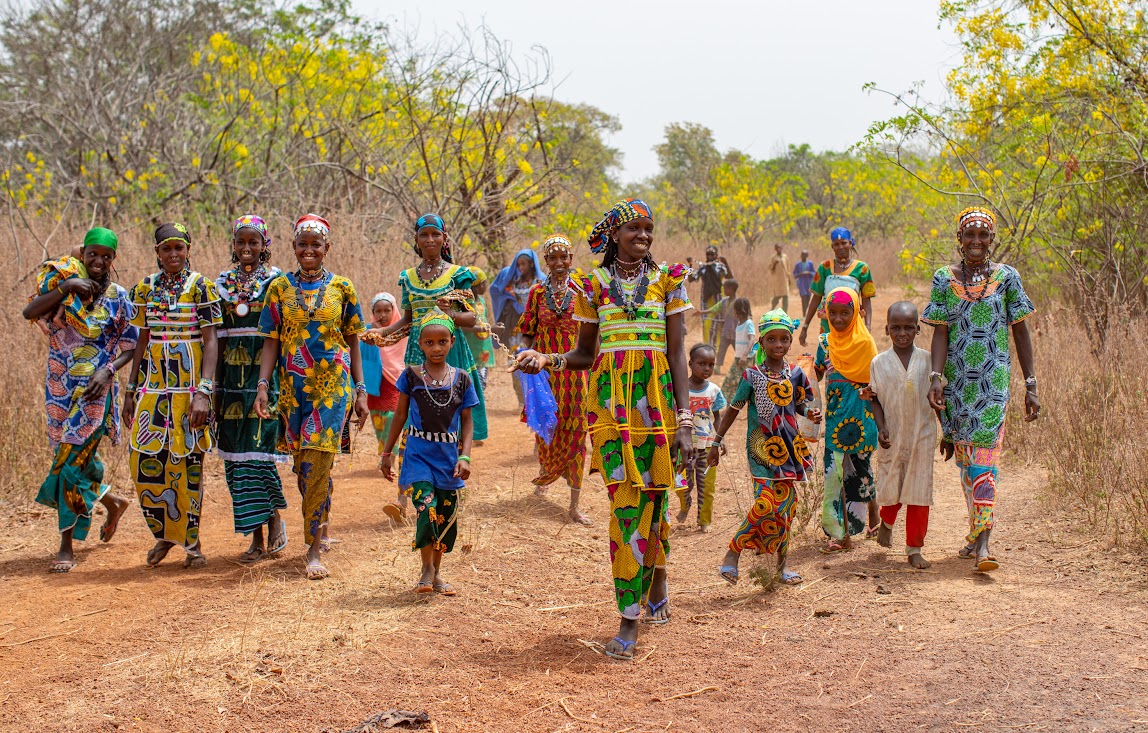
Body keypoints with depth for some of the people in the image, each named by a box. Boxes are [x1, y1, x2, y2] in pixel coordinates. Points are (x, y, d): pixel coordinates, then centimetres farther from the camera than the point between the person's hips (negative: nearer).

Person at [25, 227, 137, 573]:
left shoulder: (118, 297, -2)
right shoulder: (62, 281, 0)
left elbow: (131, 347, 0)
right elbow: (30, 312, -16)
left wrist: (109, 370, -16)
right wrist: (65, 287, -24)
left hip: (94, 389, -3)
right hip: (60, 387, 3)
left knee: (73, 460, -6)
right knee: (77, 456, 10)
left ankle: (67, 545, 2)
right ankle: (112, 503, 40)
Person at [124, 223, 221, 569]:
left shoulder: (201, 287, -4)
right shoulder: (146, 288, 9)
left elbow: (210, 341, -8)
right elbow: (143, 341, 14)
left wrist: (203, 392, -17)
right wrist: (131, 390, 11)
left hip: (188, 385, -4)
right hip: (153, 385, 4)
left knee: (187, 461, -2)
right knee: (145, 461, -1)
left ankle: (191, 541, 10)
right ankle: (164, 534, 17)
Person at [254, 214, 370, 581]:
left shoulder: (341, 287, 3)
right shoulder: (280, 288, 6)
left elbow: (353, 342, 7)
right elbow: (271, 341, 5)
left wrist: (361, 390, 3)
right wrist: (263, 385, -6)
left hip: (334, 386, -2)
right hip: (293, 386, 2)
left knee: (317, 464, -11)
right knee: (303, 466, 8)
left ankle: (313, 550, -6)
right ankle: (319, 530, 29)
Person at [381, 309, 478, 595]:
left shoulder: (461, 379, 2)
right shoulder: (411, 376, -1)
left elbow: (467, 421, 6)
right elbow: (400, 415, 8)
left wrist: (464, 456, -6)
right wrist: (387, 453, 10)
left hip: (449, 458, 2)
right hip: (418, 456, -2)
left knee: (446, 517, 7)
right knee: (426, 509, -19)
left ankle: (436, 572, 25)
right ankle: (427, 569, -1)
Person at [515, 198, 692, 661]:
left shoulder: (667, 280, 7)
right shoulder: (594, 285, 8)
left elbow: (677, 354, 5)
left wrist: (684, 419, -1)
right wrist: (548, 360, -5)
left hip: (657, 396, 1)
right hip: (611, 399, 0)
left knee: (653, 495, 1)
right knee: (626, 502, -7)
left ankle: (656, 576, 30)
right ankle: (630, 620, -3)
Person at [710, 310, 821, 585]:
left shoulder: (795, 374, 6)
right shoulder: (752, 375, -4)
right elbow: (734, 408, 4)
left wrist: (811, 413, -5)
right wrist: (717, 441, 5)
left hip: (788, 446, 4)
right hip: (761, 447, -4)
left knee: (785, 503, 6)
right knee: (767, 503, -16)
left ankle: (782, 562, 17)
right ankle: (733, 553, -3)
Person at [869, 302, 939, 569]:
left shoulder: (928, 360, 1)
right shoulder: (879, 363, 0)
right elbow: (875, 399, 3)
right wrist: (881, 428, -11)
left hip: (922, 437, 0)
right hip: (892, 438, 0)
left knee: (919, 492, 0)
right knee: (890, 491, 6)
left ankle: (914, 549, 9)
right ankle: (886, 521, 40)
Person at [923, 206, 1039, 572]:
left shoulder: (1007, 277, 2)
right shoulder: (944, 279, 3)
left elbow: (1021, 332, 4)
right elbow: (941, 332, -2)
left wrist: (1030, 385, 1)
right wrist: (936, 377, -16)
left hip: (994, 380, -2)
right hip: (957, 380, 2)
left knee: (985, 456, -11)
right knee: (965, 456, 9)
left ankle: (982, 541, -16)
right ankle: (977, 530, 25)